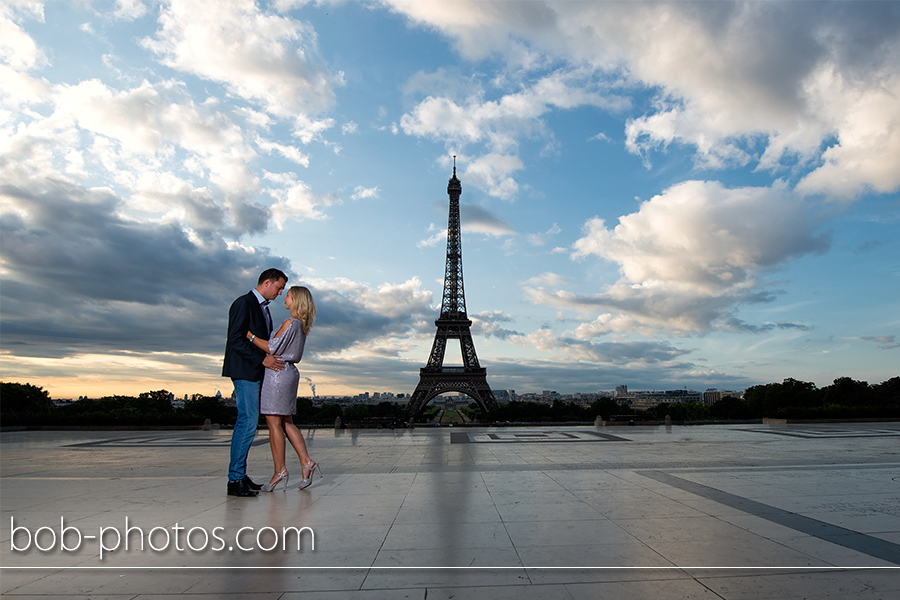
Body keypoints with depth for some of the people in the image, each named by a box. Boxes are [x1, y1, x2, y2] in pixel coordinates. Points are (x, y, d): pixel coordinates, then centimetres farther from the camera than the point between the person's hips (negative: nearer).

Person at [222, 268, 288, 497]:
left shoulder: (263, 308, 20)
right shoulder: (243, 303, -9)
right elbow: (235, 339, -17)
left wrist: (273, 358, 10)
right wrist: (263, 358, -20)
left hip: (256, 373, 9)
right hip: (244, 371, -9)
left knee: (247, 423, 9)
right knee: (248, 421, -10)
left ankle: (240, 475, 14)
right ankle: (235, 480, -4)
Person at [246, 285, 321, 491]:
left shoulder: (290, 323, -14)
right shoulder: (302, 325, 13)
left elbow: (271, 348, -14)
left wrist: (250, 335, -7)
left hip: (278, 372, -9)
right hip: (291, 372, 9)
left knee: (274, 423, -2)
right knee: (286, 423, 12)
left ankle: (280, 471, 4)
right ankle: (306, 463, 8)